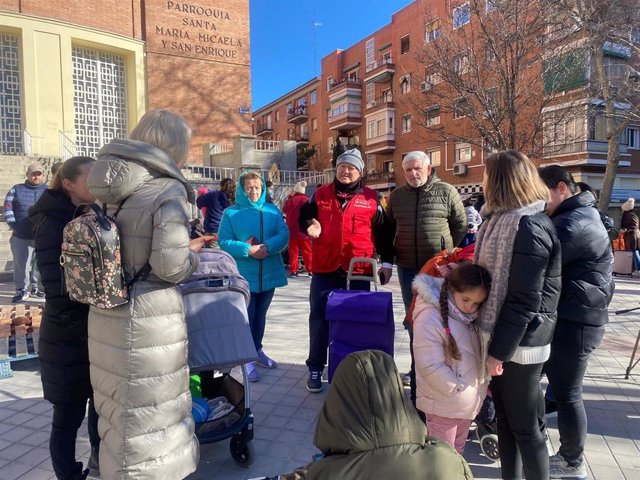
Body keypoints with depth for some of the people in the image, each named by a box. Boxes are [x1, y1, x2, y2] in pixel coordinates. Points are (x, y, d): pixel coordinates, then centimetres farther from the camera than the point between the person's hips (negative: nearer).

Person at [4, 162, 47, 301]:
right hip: (21, 236, -1)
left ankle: (34, 287, 24)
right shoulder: (17, 189, 7)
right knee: (21, 265, 2)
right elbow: (8, 207, 5)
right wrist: (13, 224, -5)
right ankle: (22, 290, 12)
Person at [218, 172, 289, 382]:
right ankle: (246, 359, 12)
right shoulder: (231, 213, -4)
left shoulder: (272, 211, 4)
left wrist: (268, 247, -23)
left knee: (260, 315, 18)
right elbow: (223, 241, -9)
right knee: (245, 317, 1)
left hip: (269, 274, 4)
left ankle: (257, 350, 35)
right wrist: (248, 250, -23)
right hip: (244, 275, -3)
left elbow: (284, 234, -5)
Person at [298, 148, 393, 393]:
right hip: (325, 268, 1)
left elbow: (381, 232, 7)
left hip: (358, 270, 0)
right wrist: (310, 226, -6)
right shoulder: (320, 194, 7)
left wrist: (386, 261, 3)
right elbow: (304, 216, 17)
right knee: (320, 317, 6)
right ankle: (315, 369, 18)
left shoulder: (371, 198, 4)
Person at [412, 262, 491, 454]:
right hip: (443, 404, -8)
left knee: (457, 451, 25)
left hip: (467, 401, 8)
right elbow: (430, 366, -25)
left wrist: (482, 385, 2)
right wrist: (460, 389, -19)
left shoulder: (470, 316, 2)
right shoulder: (429, 318, -25)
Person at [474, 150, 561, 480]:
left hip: (519, 343, -9)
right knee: (504, 417, 19)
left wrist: (500, 350, -18)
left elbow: (523, 300, -22)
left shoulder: (529, 227, -19)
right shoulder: (501, 219, 11)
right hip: (499, 337, 9)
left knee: (525, 426, 6)